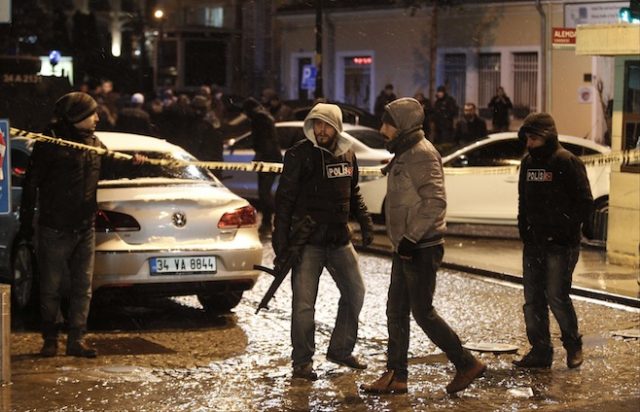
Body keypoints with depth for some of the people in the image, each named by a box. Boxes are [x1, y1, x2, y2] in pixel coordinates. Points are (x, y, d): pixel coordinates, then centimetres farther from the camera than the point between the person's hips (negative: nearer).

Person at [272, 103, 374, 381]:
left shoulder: (347, 155, 8)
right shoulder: (300, 154, -9)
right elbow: (285, 198, -11)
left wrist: (364, 221, 9)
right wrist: (281, 238, -16)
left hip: (339, 239, 6)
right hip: (308, 241, -6)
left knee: (355, 291, 12)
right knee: (304, 303, -5)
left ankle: (340, 350, 28)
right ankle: (302, 362, 6)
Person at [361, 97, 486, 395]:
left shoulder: (421, 155, -16)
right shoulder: (405, 154, 15)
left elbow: (435, 202, -25)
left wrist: (411, 237, -25)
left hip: (420, 249, -10)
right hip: (405, 248, 10)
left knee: (422, 312, -5)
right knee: (396, 311, 10)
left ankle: (466, 364, 5)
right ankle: (396, 376, 15)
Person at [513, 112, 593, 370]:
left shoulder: (567, 162, -11)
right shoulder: (528, 163, 11)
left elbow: (584, 201, -11)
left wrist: (570, 229, -16)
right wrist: (523, 228, 10)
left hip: (561, 243, -7)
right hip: (534, 242, 7)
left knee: (557, 296, -7)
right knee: (533, 299, 7)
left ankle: (573, 345, 14)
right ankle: (540, 351, 14)